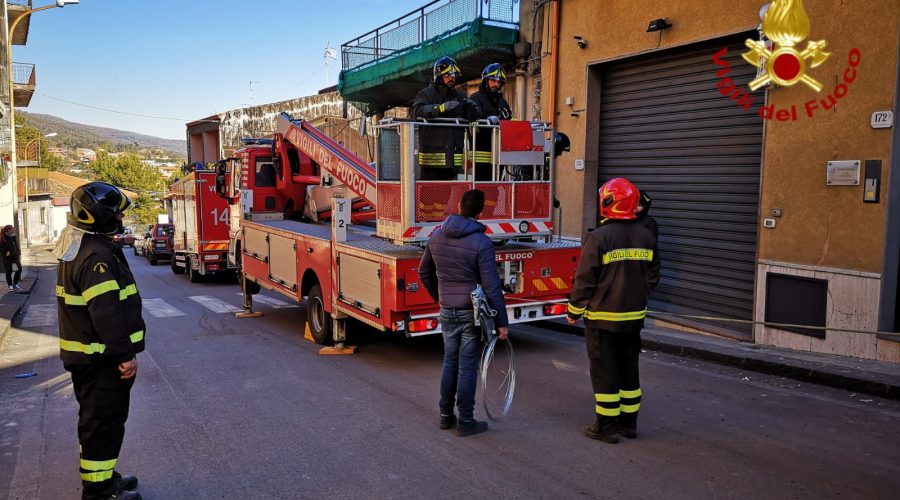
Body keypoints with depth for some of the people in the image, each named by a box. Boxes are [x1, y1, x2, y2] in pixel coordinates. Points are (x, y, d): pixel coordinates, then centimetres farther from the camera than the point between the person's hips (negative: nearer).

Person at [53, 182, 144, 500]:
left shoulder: (77, 247, 11)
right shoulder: (97, 255, -23)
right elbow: (106, 312, -28)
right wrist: (126, 354, -24)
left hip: (84, 355, 11)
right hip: (101, 357, -11)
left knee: (95, 417, 21)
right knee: (105, 421, 0)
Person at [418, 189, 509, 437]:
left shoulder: (437, 236, 2)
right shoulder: (481, 242, -17)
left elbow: (424, 272, 14)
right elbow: (492, 286, -18)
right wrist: (502, 321, -11)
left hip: (447, 311, 5)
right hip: (472, 313, -5)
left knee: (450, 362, 17)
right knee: (467, 367, 3)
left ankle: (446, 415, 27)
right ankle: (466, 421, 13)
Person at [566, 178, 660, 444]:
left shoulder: (599, 237, -17)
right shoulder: (646, 236, 3)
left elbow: (584, 280, -15)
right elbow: (652, 277, 11)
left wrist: (574, 312, -3)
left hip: (603, 317, -6)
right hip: (634, 317, 6)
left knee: (604, 372, 4)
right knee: (629, 369, 16)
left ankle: (607, 426, 11)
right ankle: (629, 422, 26)